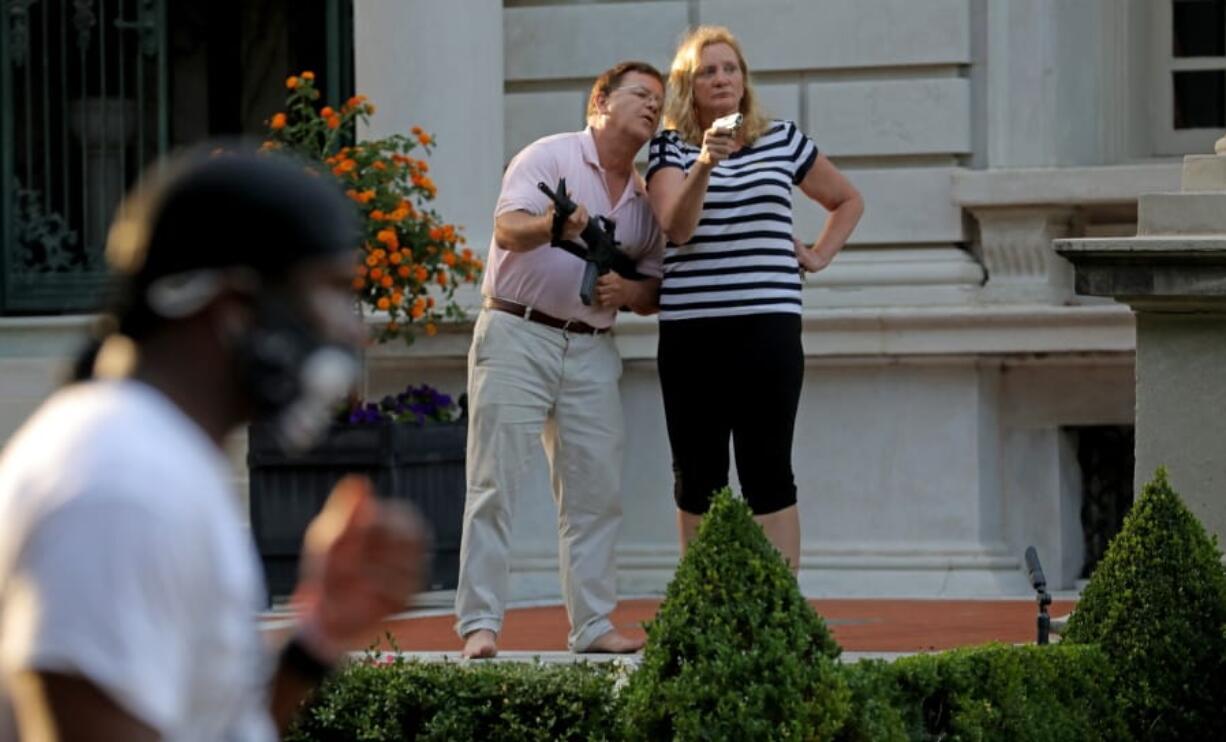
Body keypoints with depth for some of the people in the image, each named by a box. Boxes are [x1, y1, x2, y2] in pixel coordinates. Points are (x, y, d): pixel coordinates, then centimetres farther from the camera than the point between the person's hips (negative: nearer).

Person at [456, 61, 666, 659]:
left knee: (598, 492, 3)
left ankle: (593, 625, 9)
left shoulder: (646, 195, 15)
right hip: (518, 336, -6)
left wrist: (627, 291, -7)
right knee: (495, 485, -8)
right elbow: (508, 229, -18)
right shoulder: (550, 157, -3)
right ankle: (480, 624, -9)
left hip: (591, 351, 6)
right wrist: (552, 225, -39)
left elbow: (653, 293, 16)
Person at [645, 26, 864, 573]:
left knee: (767, 474, -5)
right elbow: (676, 228, -14)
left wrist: (819, 255, 10)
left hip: (767, 327, 0)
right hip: (690, 332, 0)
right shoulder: (670, 148, 4)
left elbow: (848, 201, 26)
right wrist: (703, 166, -29)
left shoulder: (782, 141, 10)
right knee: (697, 480, 3)